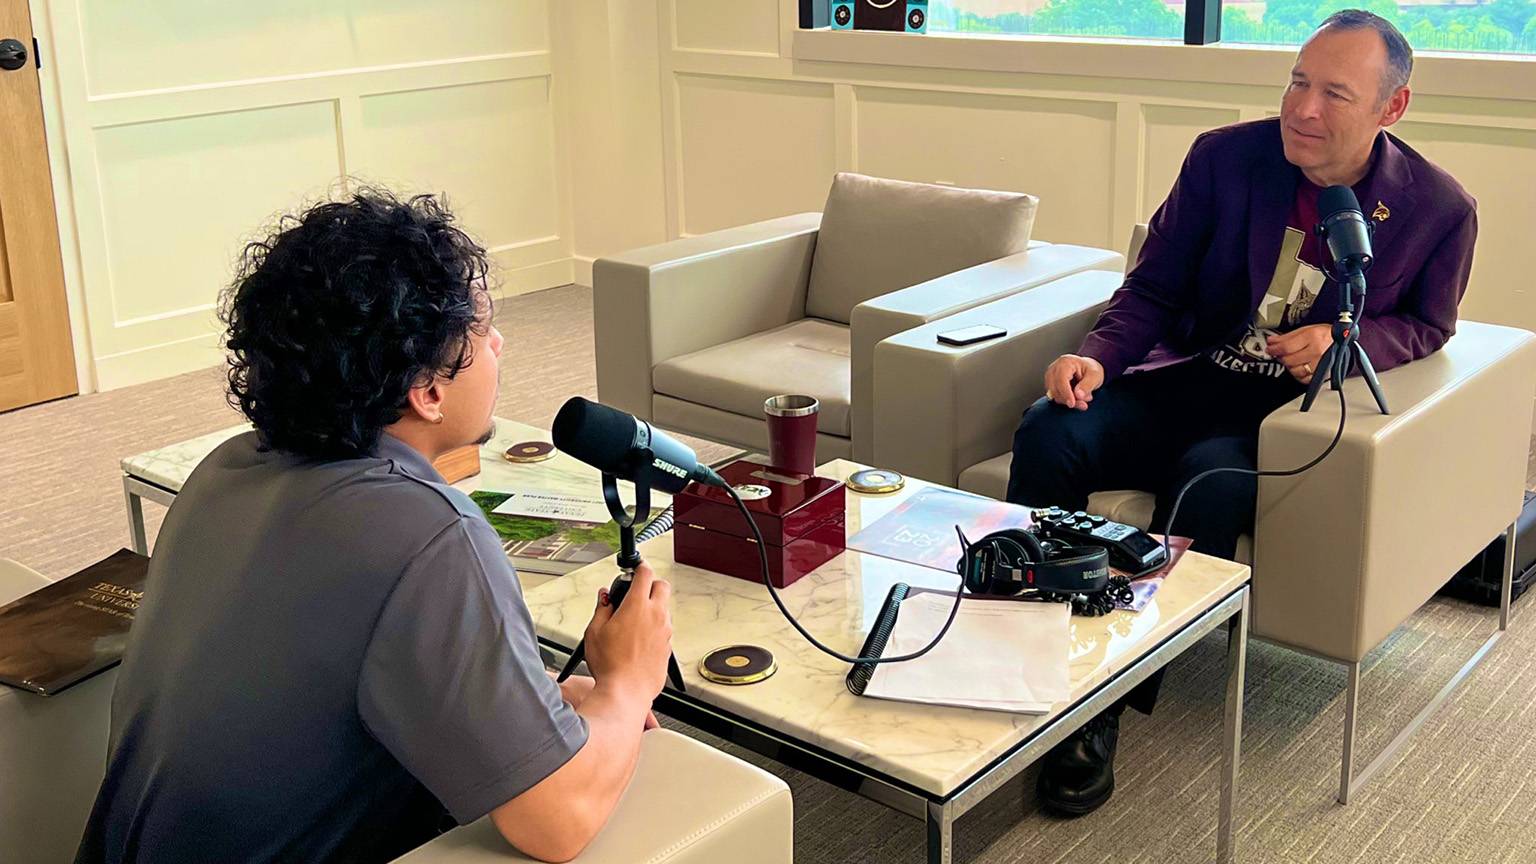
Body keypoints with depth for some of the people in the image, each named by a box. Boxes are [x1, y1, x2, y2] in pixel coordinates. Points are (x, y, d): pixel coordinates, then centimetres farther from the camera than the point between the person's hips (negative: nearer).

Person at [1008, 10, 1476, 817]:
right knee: (1048, 434, -26)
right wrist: (1097, 357, -16)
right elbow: (1152, 289, 4)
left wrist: (1344, 343, -11)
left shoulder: (1439, 208, -3)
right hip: (1186, 379, 3)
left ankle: (1107, 709, -23)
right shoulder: (1224, 156, -1)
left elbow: (1425, 325, 11)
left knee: (1208, 485, -36)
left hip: (1293, 414, -2)